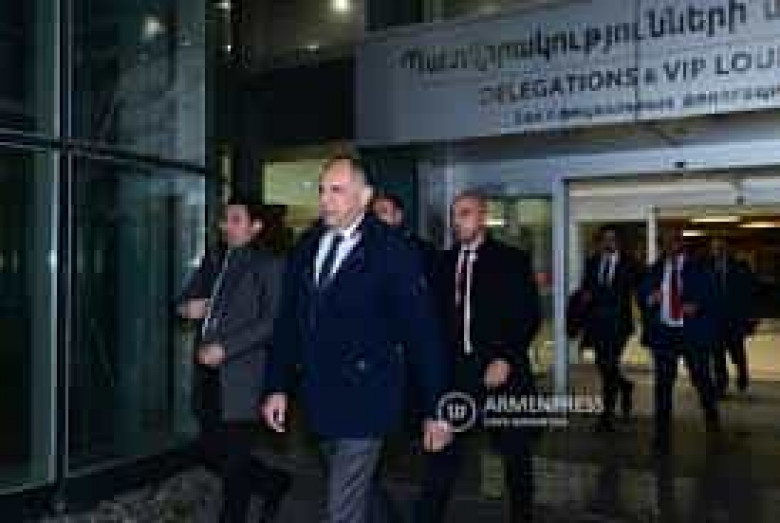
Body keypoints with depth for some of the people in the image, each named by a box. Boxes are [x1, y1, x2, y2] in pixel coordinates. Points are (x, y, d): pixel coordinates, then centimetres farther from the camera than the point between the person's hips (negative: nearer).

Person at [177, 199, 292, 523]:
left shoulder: (267, 265, -6)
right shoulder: (213, 260, 16)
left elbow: (271, 321, -15)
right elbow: (186, 298, 22)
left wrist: (225, 348, -19)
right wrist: (188, 308, -2)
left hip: (240, 377, -7)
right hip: (208, 374, 8)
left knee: (234, 462, 1)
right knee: (210, 451, 14)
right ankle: (273, 483, 34)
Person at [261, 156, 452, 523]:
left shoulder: (392, 252, -10)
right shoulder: (306, 248, 7)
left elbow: (423, 332, -10)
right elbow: (287, 322, 12)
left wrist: (435, 410, -9)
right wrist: (277, 387, 7)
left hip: (363, 401, -6)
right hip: (317, 399, 6)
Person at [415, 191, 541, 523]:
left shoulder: (512, 260, -1)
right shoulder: (445, 262, 10)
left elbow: (530, 316, -5)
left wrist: (506, 360, -15)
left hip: (501, 370, -2)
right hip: (455, 369, 2)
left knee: (515, 452, 12)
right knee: (443, 449, -1)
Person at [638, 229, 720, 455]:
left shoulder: (698, 268, 2)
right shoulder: (655, 270, 9)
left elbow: (711, 295, -1)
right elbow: (641, 294, 13)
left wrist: (697, 306, -19)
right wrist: (651, 298, -9)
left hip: (693, 333, -1)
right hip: (663, 333, 2)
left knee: (701, 378, 11)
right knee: (663, 384, 0)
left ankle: (711, 415, 41)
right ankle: (662, 436, 7)